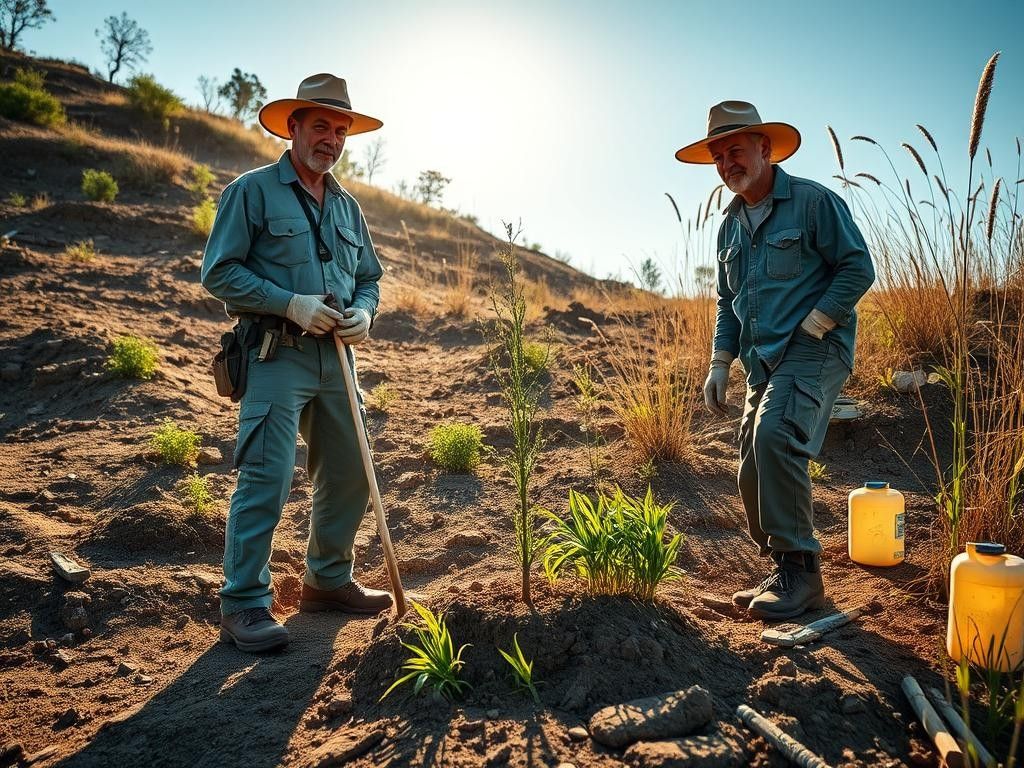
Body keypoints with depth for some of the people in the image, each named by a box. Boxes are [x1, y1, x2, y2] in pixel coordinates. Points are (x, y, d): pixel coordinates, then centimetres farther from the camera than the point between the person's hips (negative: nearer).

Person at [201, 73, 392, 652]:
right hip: (276, 359, -6)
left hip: (336, 359, 7)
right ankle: (245, 605, 3)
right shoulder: (252, 191, -1)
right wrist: (292, 304, -17)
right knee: (266, 479, -9)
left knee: (350, 475, 10)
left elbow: (369, 276, 22)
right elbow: (220, 273, -7)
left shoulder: (348, 207, 17)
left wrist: (364, 311, -1)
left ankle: (329, 581, 28)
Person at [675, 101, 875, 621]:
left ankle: (800, 569, -19)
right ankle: (788, 575, 21)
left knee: (774, 433, -31)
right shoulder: (731, 226, 17)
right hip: (762, 363, 8)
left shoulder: (813, 201, -4)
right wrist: (719, 365, 11)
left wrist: (807, 329, -14)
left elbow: (858, 268, -8)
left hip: (814, 348, -8)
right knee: (753, 476, 5)